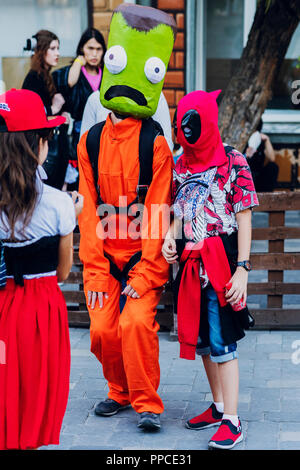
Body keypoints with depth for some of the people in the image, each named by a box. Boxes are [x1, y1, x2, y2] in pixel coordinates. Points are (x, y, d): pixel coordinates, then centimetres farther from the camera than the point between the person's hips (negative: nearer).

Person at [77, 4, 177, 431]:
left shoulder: (154, 144, -8)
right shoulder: (91, 141, 3)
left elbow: (158, 211, -10)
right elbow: (89, 210, 2)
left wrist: (145, 273, -14)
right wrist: (94, 269, -4)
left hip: (143, 255, -3)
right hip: (105, 256, 4)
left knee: (137, 321, -18)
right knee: (103, 330, 0)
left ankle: (146, 402, -2)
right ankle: (120, 392, 25)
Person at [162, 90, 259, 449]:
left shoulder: (233, 162, -7)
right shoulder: (181, 166, 10)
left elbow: (243, 217, -8)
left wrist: (242, 268, -13)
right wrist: (171, 236, -1)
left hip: (222, 262, -6)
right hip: (190, 263, 6)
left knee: (221, 342, -8)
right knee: (201, 338, 13)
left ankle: (231, 421, -4)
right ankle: (219, 406, 26)